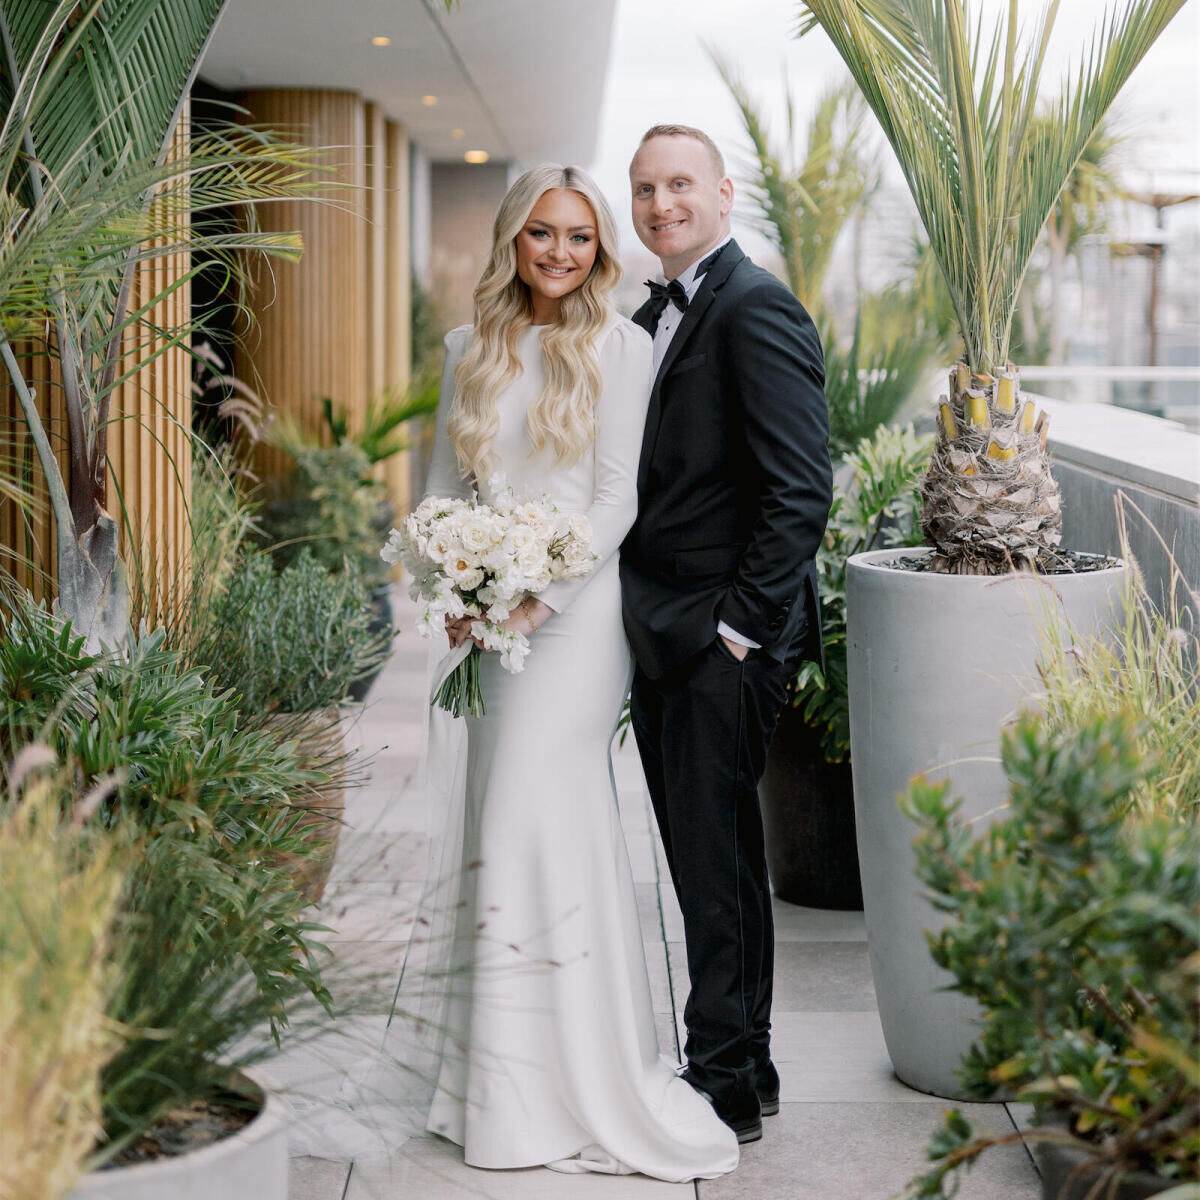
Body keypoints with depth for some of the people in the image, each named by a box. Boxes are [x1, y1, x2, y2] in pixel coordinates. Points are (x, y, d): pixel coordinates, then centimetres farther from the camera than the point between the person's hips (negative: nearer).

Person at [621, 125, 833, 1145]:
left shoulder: (756, 309, -13)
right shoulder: (652, 317, 15)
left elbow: (802, 489, -19)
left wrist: (739, 625, -18)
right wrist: (649, 620, 11)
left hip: (723, 644, -9)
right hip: (664, 639, 9)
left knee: (715, 865, -1)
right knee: (707, 860, 16)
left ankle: (727, 1086, 12)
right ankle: (744, 1066, 29)